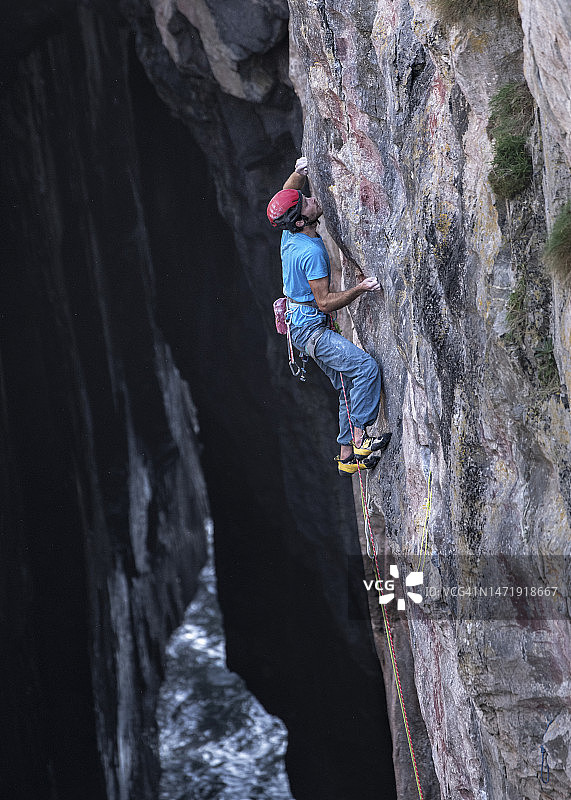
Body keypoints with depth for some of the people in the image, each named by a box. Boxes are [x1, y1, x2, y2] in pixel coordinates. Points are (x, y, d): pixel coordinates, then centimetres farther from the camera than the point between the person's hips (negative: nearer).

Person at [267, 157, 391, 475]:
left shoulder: (291, 234, 2)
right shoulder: (312, 253, -25)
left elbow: (286, 194, 22)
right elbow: (325, 302, -23)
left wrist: (299, 173, 3)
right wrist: (360, 289, -28)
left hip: (302, 324, 10)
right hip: (310, 327, -10)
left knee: (350, 386, 9)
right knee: (367, 367, -20)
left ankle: (347, 456, 13)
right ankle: (359, 439, -20)